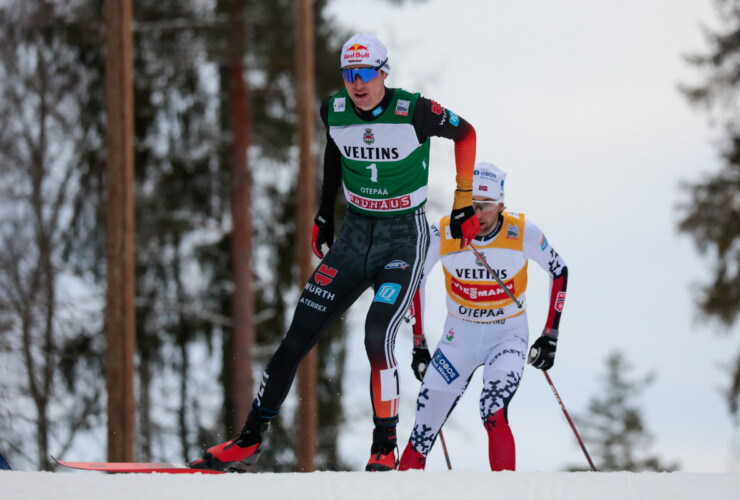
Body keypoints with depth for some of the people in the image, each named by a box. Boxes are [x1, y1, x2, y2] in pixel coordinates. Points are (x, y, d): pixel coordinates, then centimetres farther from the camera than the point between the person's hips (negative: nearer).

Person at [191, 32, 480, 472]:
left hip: (405, 239, -5)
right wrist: (325, 213, 22)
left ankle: (386, 448, -9)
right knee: (298, 337, 0)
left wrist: (464, 206, 1)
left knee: (378, 337, -24)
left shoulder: (414, 112, -17)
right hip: (355, 236, 5)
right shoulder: (334, 112, -4)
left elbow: (465, 133, -1)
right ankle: (251, 439, 11)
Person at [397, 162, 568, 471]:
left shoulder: (522, 233, -17)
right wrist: (418, 343, 4)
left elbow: (559, 272, 0)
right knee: (426, 425, -3)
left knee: (493, 413, -27)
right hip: (459, 336, 2)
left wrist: (550, 336, -3)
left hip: (508, 335, -2)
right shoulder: (442, 235, -15)